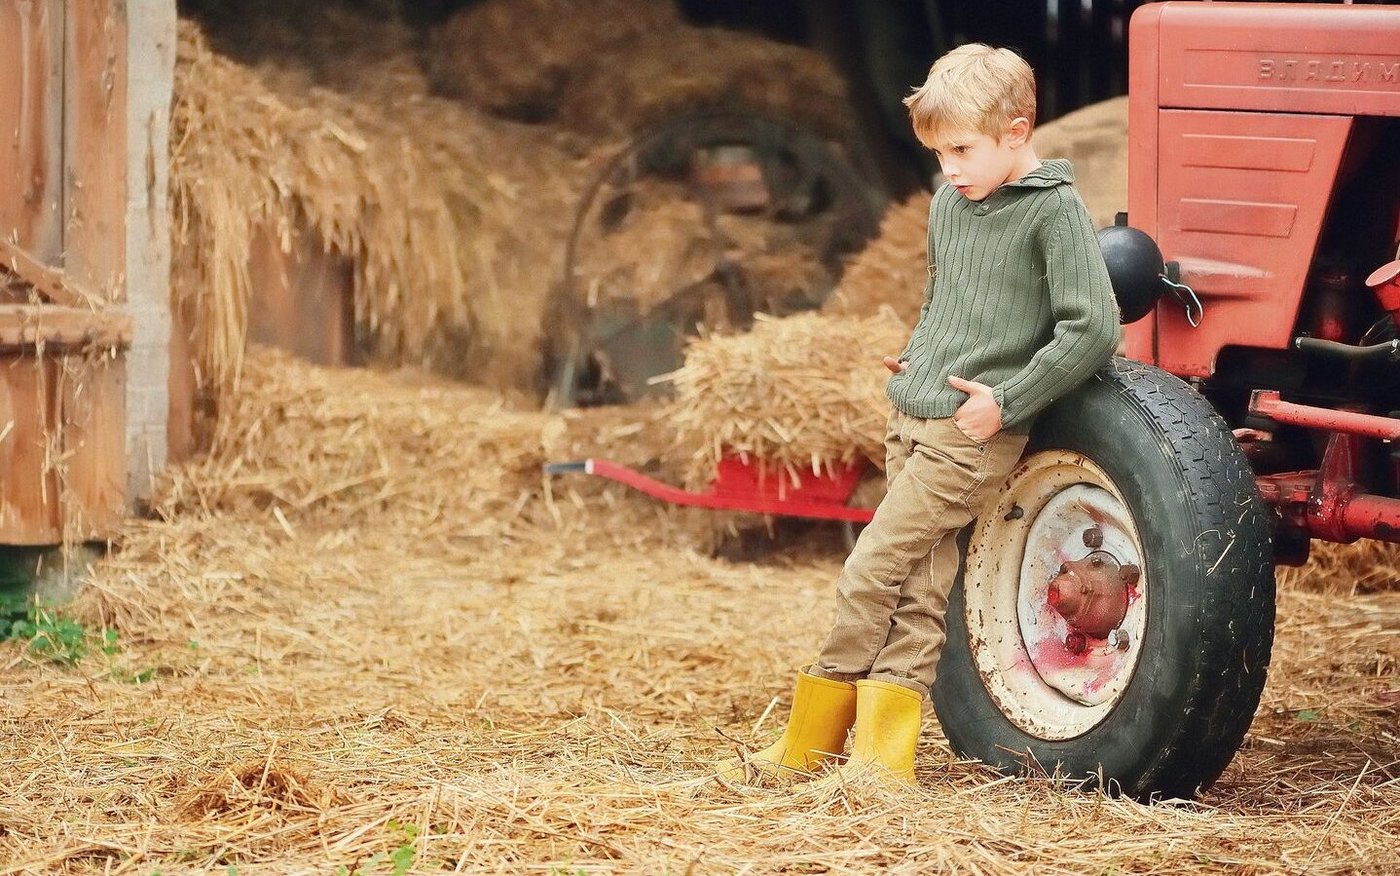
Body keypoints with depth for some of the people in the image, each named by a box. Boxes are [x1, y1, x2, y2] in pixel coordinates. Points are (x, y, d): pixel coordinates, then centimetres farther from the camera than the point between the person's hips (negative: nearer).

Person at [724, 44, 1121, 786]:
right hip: (910, 419, 7)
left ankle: (811, 745, 2)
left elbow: (1094, 328, -15)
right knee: (918, 592, 7)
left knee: (869, 577, -8)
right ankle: (883, 759, 7)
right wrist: (913, 362, 14)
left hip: (972, 433, -7)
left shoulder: (1054, 210, -10)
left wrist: (1007, 402, -14)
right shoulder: (948, 203, 13)